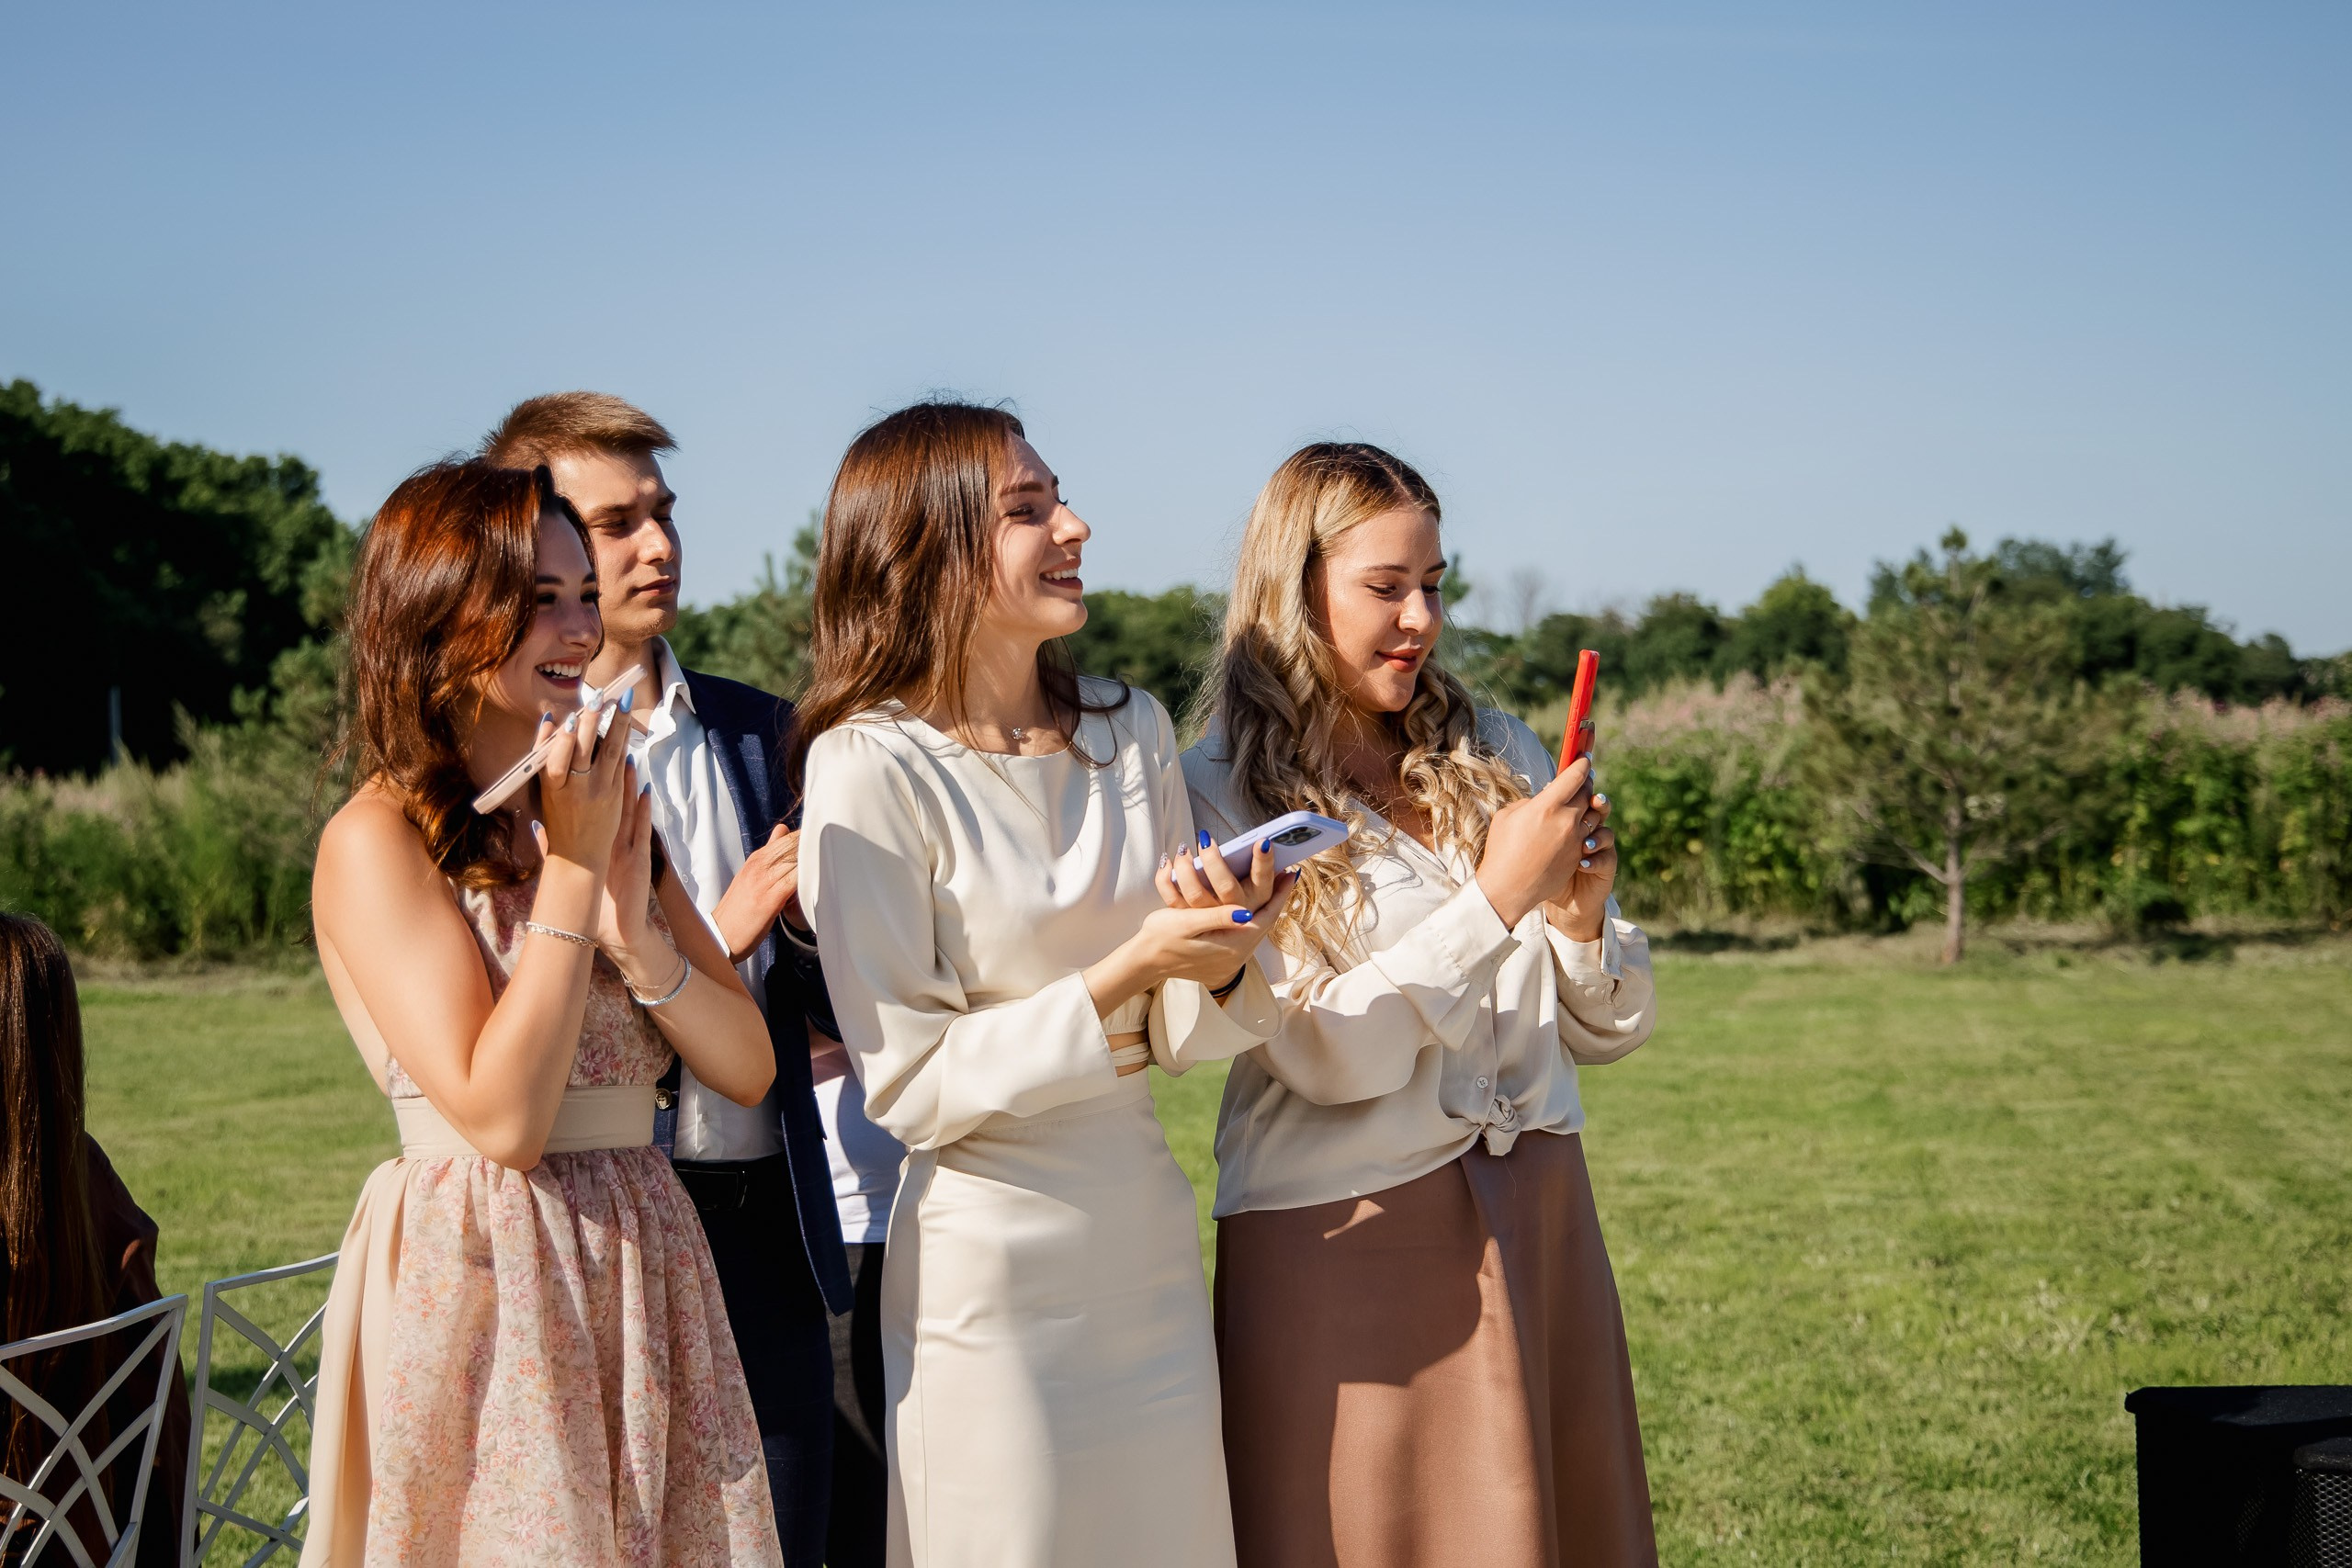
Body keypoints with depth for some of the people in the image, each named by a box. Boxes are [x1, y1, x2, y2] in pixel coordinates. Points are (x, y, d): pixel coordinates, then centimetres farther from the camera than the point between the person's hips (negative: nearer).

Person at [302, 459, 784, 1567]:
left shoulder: (604, 809, 11)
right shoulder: (378, 840, -9)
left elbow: (747, 1068, 5)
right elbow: (502, 1118, -18)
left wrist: (634, 930, -12)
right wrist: (570, 869, -15)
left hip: (645, 1276, 6)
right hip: (483, 1291, -6)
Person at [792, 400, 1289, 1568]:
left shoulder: (1133, 731, 6)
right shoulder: (871, 767, -12)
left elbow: (1176, 1037, 8)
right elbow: (908, 1085, -13)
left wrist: (1219, 965, -14)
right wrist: (1122, 974, -21)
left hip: (1147, 1242, 6)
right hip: (986, 1266, -6)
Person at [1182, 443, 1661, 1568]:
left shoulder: (1493, 756, 7)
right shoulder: (1221, 795, -6)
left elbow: (1606, 1032, 9)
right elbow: (1327, 1055, -15)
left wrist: (1582, 916, -10)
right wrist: (1495, 896, -19)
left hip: (1535, 1219, 5)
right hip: (1341, 1241, -4)